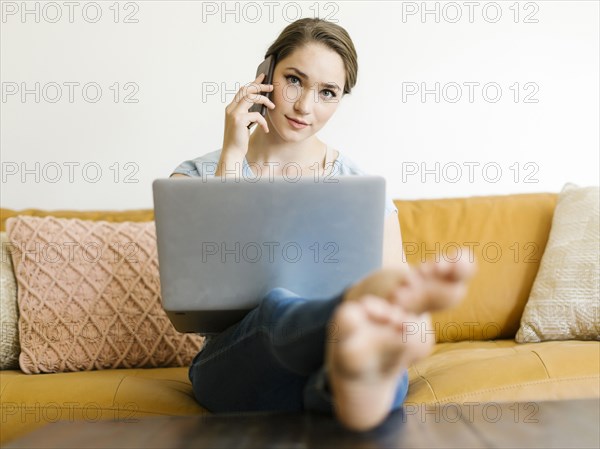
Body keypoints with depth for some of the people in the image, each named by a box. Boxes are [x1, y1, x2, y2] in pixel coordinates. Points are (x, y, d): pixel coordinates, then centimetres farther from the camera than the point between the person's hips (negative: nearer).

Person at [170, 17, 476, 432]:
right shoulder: (195, 177, 9)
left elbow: (394, 280, -1)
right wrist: (232, 156, -8)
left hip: (323, 384, 1)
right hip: (237, 363, -1)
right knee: (278, 306, -36)